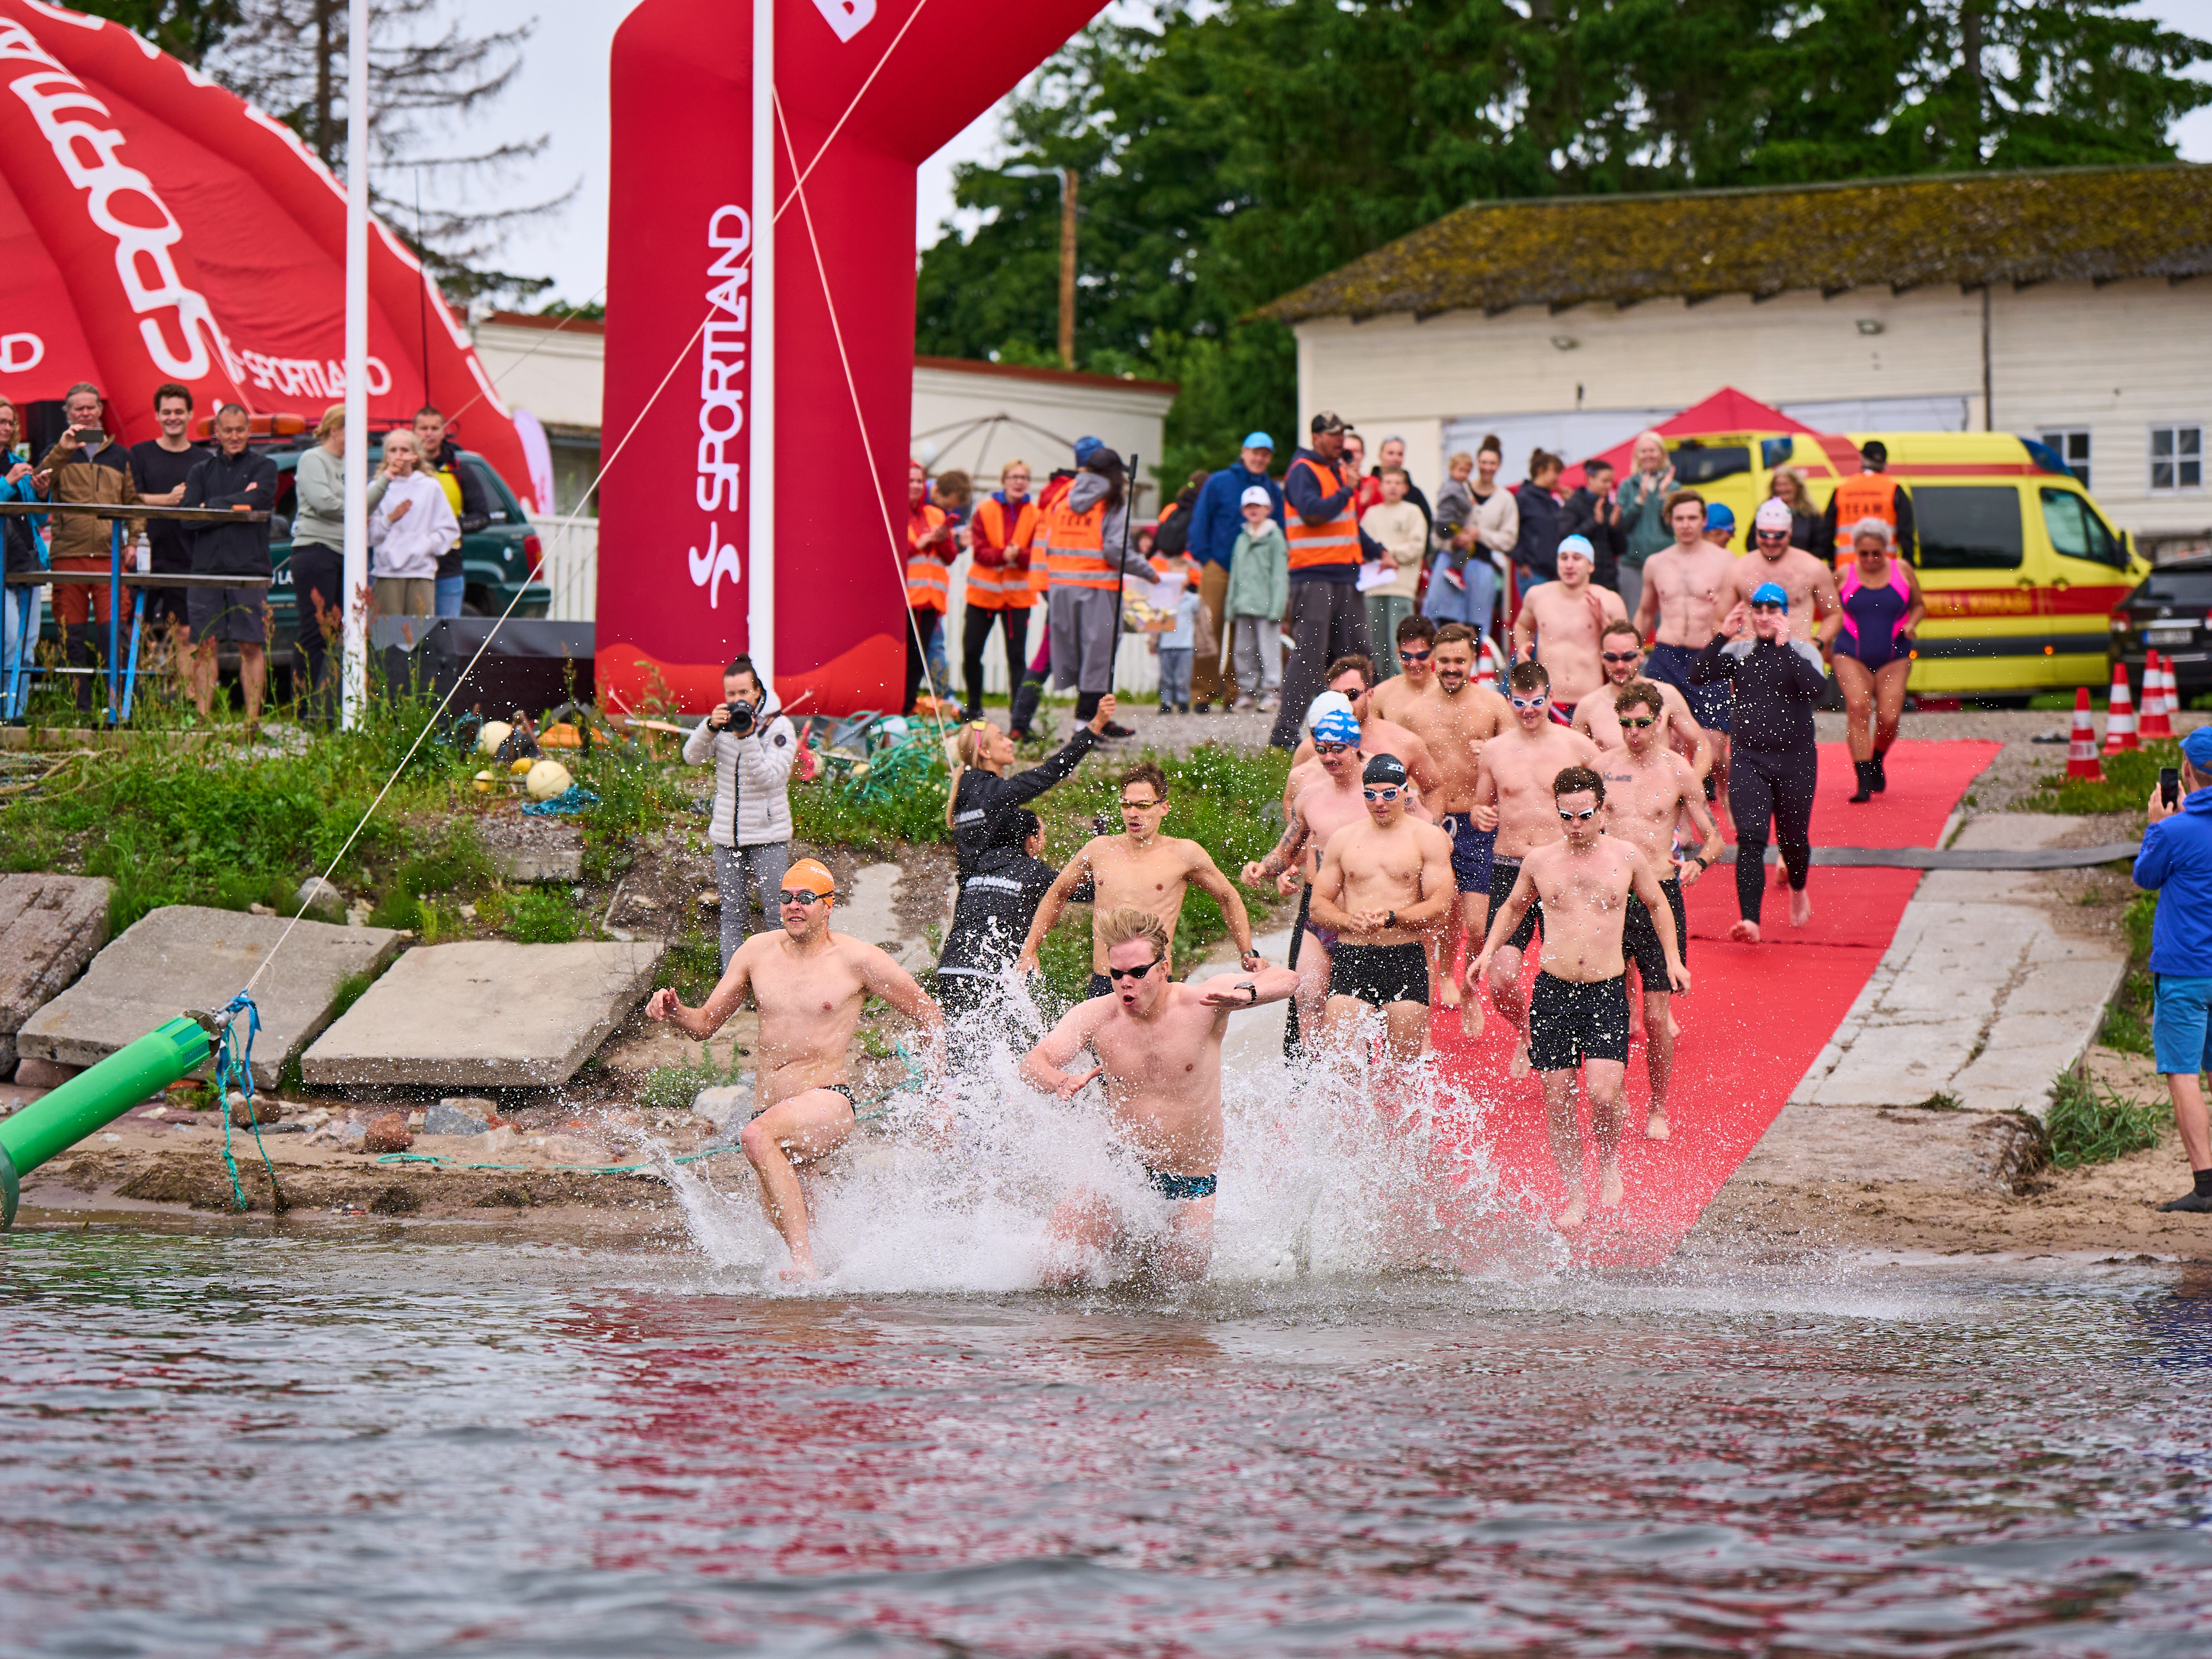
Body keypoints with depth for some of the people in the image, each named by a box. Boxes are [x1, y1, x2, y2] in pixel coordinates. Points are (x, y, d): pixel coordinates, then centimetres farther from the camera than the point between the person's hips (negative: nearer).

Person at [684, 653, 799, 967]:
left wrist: (747, 738, -26)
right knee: (733, 917, 7)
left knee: (777, 916, -5)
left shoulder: (779, 728, -7)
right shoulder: (724, 722, 5)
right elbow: (692, 757, -6)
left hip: (768, 836, -4)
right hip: (728, 835, 4)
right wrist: (710, 726, -22)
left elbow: (768, 779, -17)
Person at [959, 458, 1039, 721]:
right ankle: (974, 707, 24)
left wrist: (1019, 555, -26)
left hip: (1018, 593, -1)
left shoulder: (1035, 514, -2)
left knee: (1017, 656, -2)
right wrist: (1003, 555, -27)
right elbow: (979, 551, -9)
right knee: (971, 652, 5)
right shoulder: (986, 510, -3)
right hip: (983, 591, 1)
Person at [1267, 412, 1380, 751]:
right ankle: (1284, 731, -12)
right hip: (1313, 578, -9)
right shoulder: (1303, 472, -6)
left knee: (1355, 653, 8)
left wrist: (1376, 553, 25)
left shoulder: (1339, 471, 21)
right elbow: (1313, 512, -23)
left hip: (1346, 576, 9)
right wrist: (1347, 491, -13)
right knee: (1309, 655, -13)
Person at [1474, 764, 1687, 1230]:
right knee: (1557, 1100, 1)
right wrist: (1489, 950, 9)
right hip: (1553, 990, 2)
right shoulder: (1539, 860, 3)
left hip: (1607, 990, -2)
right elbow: (1514, 906, 22)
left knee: (1604, 1091, -17)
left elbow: (1658, 904, 18)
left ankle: (1610, 1161, 13)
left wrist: (1673, 959, 12)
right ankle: (1576, 1195, 15)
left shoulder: (1626, 857, 1)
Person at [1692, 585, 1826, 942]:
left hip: (1796, 760, -1)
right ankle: (1750, 921, -23)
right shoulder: (1738, 652, 5)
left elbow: (1817, 688, -21)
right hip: (1749, 758, 1)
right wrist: (1722, 637, -19)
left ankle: (1798, 890, 47)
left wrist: (1784, 647, -25)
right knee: (1750, 838, -15)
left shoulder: (1803, 652, -1)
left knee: (1793, 838, 13)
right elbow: (1699, 675, -9)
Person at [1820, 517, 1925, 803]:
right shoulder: (1844, 576, 1)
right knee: (1858, 707, -21)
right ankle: (1864, 781, -22)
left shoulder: (1902, 571, 2)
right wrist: (1821, 642, -6)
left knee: (1888, 719, -7)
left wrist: (1911, 624, -6)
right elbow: (1835, 616, 10)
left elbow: (1919, 605, 14)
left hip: (1893, 658, 1)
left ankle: (1877, 763, 28)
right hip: (1851, 657, -1)